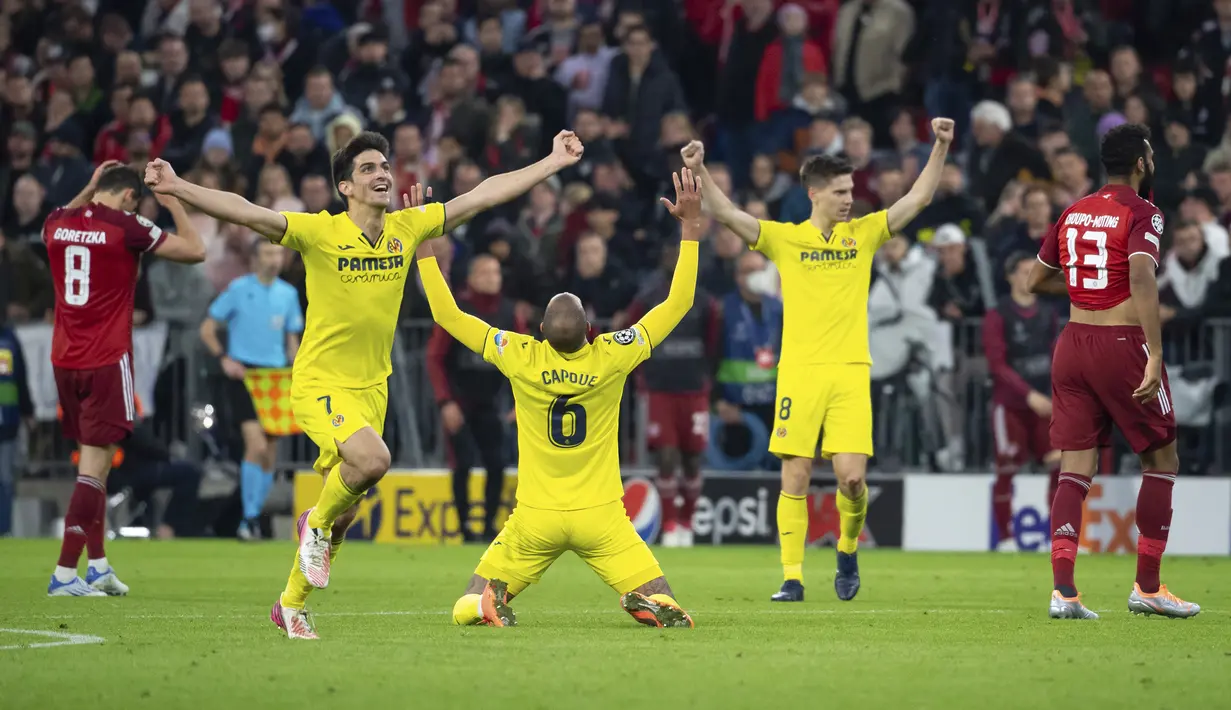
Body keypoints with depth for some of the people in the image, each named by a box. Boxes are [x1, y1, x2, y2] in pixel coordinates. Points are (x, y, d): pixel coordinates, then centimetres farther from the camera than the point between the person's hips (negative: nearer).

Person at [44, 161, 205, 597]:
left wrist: (88, 190, 31)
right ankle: (65, 573, -11)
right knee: (94, 464, -5)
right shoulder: (126, 227, -11)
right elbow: (195, 251, -1)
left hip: (65, 360, 6)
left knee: (93, 458, 17)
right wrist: (173, 203, 9)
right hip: (106, 361, -6)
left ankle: (98, 565, 19)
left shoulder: (58, 223, 5)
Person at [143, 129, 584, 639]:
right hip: (320, 383, -5)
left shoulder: (407, 228, 1)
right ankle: (317, 523, -1)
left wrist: (554, 162, 8)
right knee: (372, 459, -32)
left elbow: (483, 195, 6)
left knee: (343, 511, 11)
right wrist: (177, 187, -34)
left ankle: (291, 605, 31)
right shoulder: (320, 232, -12)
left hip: (372, 387, 5)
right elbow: (247, 213, -22)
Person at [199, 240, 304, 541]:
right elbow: (207, 329, 0)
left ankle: (254, 519, 17)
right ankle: (249, 518, -13)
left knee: (269, 455, 5)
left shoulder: (288, 294, 10)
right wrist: (224, 358, -14)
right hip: (244, 374, -5)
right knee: (257, 445, -19)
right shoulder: (238, 289, -3)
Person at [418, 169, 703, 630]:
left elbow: (446, 314, -2)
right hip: (601, 517, 0)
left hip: (535, 519, 1)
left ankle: (491, 600, -20)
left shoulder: (523, 359, -11)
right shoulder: (611, 358, -11)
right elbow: (679, 303, -1)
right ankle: (647, 603, -28)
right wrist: (691, 224, 2)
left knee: (466, 611, 12)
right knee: (673, 616, 4)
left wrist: (423, 244, 2)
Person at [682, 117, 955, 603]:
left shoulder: (863, 234, 11)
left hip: (850, 372, 1)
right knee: (795, 478, -3)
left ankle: (848, 549, 20)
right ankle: (792, 577, 3)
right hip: (799, 371, -1)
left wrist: (941, 147, -1)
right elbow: (728, 215, -2)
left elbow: (919, 198, 8)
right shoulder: (785, 238, 6)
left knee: (852, 476, -8)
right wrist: (699, 172, -15)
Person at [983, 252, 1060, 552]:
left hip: (1043, 403, 4)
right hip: (1010, 404, -4)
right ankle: (1005, 538, 3)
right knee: (1006, 470, -5)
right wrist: (1030, 395, -21)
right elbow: (998, 365, -12)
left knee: (1061, 464, -5)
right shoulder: (998, 316, -6)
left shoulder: (1048, 314, 10)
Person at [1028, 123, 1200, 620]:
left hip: (1074, 341, 6)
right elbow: (1142, 278, -23)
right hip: (1123, 343, -6)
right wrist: (1154, 357, -28)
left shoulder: (1073, 213, 11)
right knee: (1161, 460, 10)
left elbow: (1038, 281, 19)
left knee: (1075, 470, 3)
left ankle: (1063, 590, -9)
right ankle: (1147, 587, 10)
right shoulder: (1142, 213, -8)